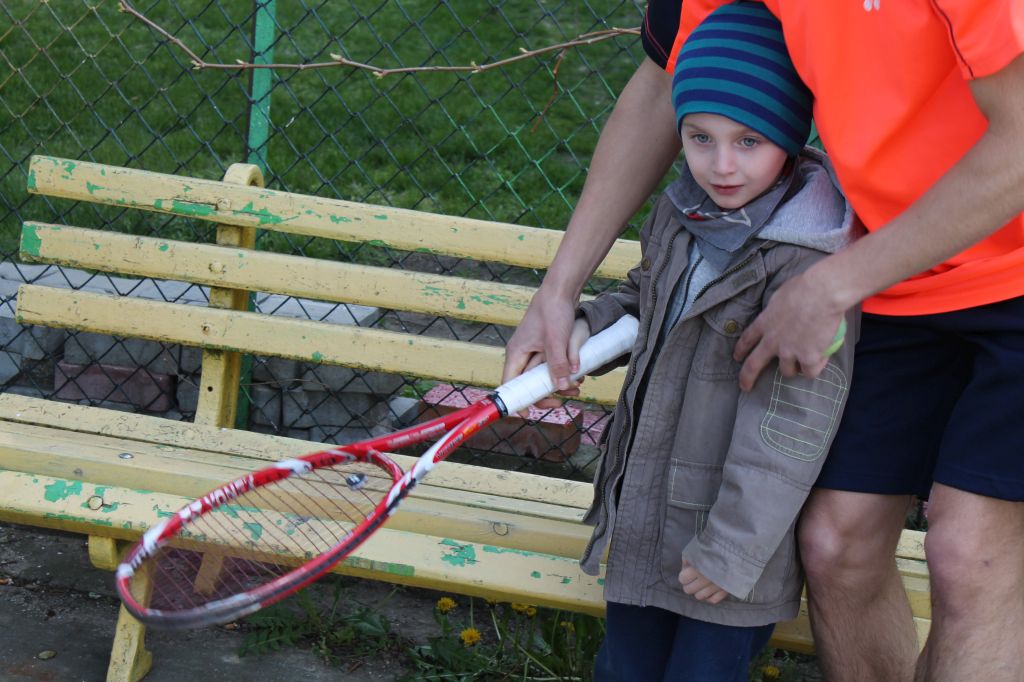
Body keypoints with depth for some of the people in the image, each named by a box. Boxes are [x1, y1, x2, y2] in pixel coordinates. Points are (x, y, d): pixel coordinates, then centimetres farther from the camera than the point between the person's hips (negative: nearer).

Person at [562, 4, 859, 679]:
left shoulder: (808, 261, -24)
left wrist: (730, 550, -20)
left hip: (737, 524, -7)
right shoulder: (682, 214, 2)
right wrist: (592, 324, 2)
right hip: (645, 514, 8)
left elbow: (790, 425, -23)